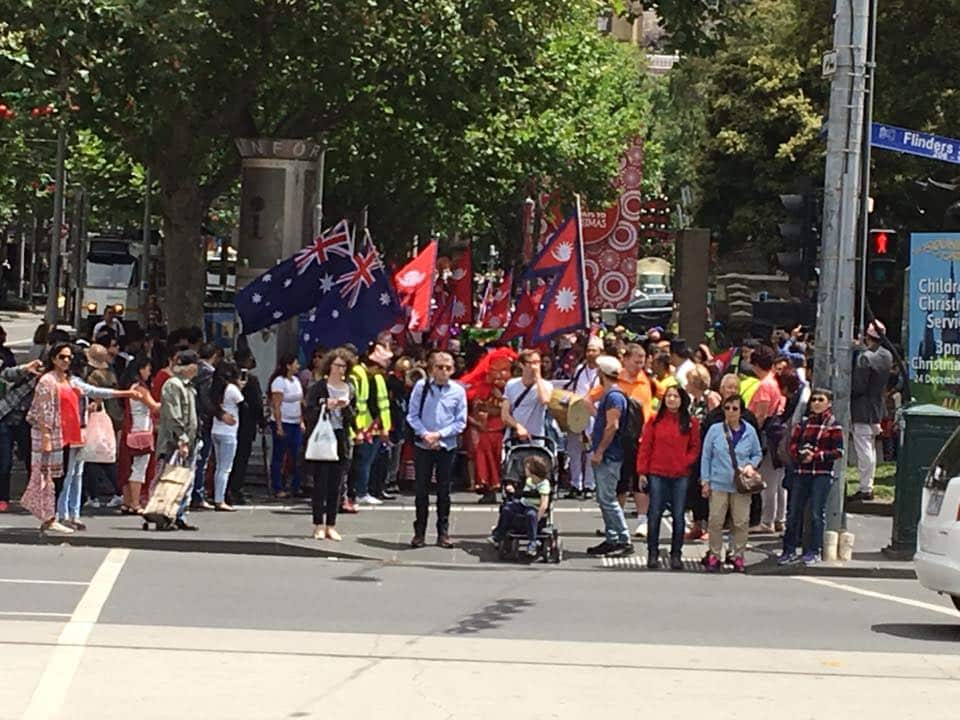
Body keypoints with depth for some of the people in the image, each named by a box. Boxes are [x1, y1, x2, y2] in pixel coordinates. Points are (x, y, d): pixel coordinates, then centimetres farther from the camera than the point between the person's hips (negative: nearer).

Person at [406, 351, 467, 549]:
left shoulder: (458, 391, -2)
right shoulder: (421, 386, -2)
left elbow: (460, 422, 0)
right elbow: (412, 415, 0)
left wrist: (439, 434, -10)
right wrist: (425, 434, -11)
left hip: (447, 446, 0)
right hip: (423, 445, 0)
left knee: (444, 491, 6)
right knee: (422, 490, 3)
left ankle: (443, 532, 13)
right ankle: (419, 533, 9)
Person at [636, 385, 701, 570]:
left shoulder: (691, 423, 4)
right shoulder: (655, 421, 2)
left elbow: (695, 448, 8)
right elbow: (645, 447, 3)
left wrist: (685, 462, -8)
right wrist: (642, 471, -2)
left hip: (681, 475, 0)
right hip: (657, 473, 0)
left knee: (678, 515, 4)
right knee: (655, 514, 1)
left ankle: (676, 555, 11)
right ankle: (652, 553, 9)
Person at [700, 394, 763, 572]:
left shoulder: (750, 432, 2)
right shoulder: (715, 430, -1)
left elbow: (757, 454, 15)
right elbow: (706, 456, 4)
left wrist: (751, 465, -7)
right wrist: (705, 481, 1)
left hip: (741, 485, 1)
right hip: (718, 483, -1)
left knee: (741, 522, 2)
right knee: (715, 521, 1)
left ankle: (738, 556, 14)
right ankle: (714, 555, 13)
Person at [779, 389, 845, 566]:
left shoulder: (833, 425, -1)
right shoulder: (803, 424, 13)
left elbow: (838, 452, -6)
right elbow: (793, 444, 12)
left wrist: (816, 456, -14)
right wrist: (799, 454, -10)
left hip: (822, 474, -4)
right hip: (801, 472, 5)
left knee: (817, 513, -3)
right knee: (794, 511, 5)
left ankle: (814, 551, 5)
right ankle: (790, 550, 11)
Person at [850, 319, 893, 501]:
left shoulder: (865, 358, -21)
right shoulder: (887, 356, 4)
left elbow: (858, 387, -21)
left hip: (863, 409, -9)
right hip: (877, 408, 9)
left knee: (864, 450, -5)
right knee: (871, 449, 16)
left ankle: (865, 489, -3)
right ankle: (868, 485, 23)